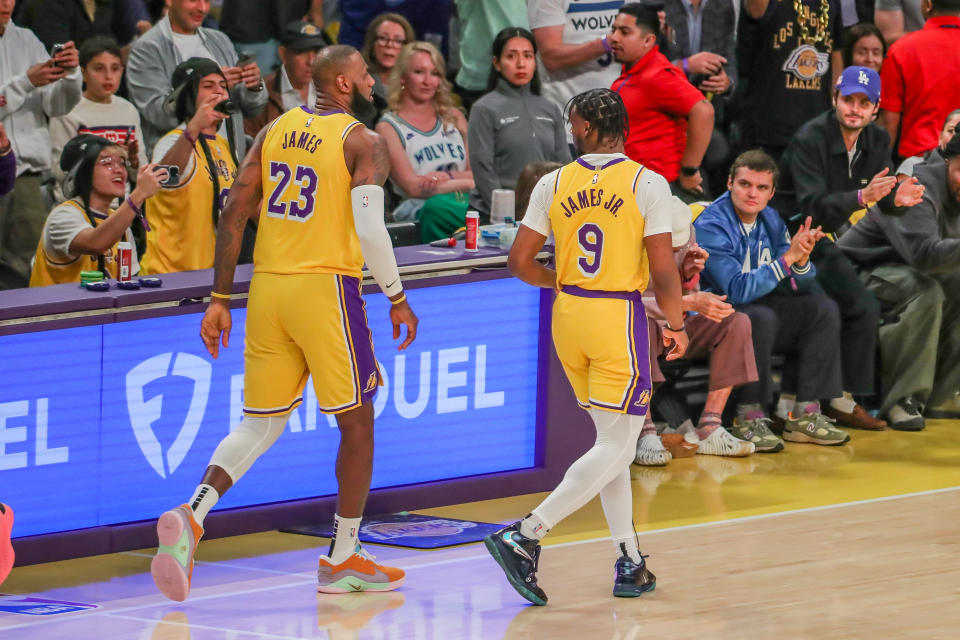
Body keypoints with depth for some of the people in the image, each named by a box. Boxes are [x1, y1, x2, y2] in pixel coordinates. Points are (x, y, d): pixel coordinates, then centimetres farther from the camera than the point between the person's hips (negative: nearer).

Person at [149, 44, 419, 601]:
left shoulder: (276, 130, 12)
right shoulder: (364, 142, -6)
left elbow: (235, 215, 7)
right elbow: (370, 230, -16)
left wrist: (221, 299, 10)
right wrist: (398, 299, -4)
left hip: (268, 285, 6)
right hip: (326, 288, -6)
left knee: (261, 423, 13)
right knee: (357, 422, 10)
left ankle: (192, 516, -11)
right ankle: (343, 560, 14)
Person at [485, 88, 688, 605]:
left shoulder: (554, 184, 1)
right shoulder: (647, 183, -9)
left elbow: (519, 261, 2)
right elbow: (663, 271, -12)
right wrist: (676, 325, 3)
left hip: (569, 313, 5)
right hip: (620, 316, -5)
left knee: (613, 440, 17)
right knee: (616, 447, -3)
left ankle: (629, 563, 15)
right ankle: (525, 537, -16)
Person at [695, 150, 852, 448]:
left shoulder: (770, 220, 4)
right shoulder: (711, 227, -19)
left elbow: (799, 286, 4)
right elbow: (738, 290, -28)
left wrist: (802, 260, -19)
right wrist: (787, 258, -29)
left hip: (758, 310, 8)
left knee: (823, 308, -6)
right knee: (761, 317, -35)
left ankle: (805, 413, -9)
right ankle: (749, 418, -26)